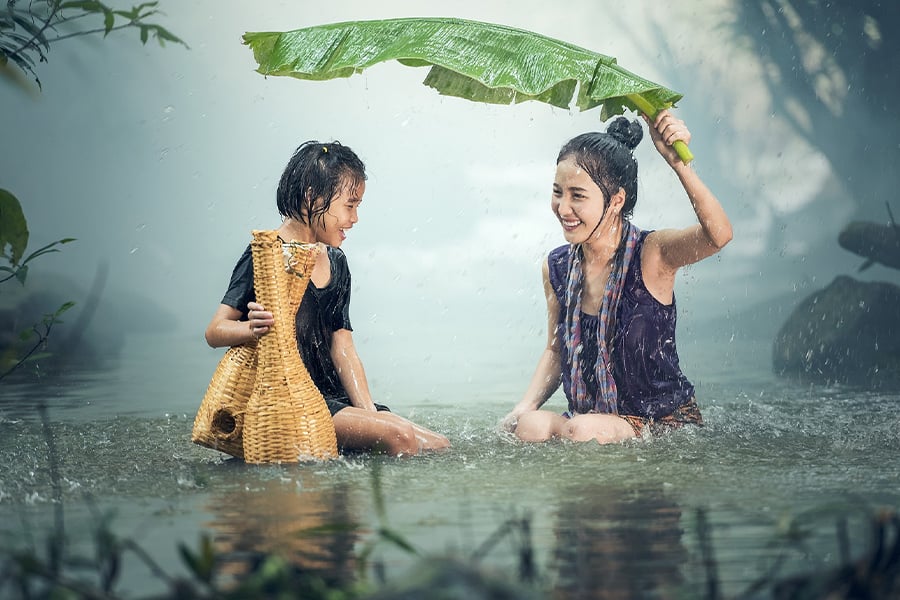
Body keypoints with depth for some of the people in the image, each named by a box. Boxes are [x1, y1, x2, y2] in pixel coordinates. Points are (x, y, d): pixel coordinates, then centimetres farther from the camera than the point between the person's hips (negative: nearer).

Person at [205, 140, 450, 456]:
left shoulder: (336, 263, 17)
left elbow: (342, 348, 13)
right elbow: (215, 331, -11)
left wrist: (369, 413, 0)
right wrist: (253, 328, -34)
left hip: (332, 400, 8)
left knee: (439, 447, -4)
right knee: (398, 437, -27)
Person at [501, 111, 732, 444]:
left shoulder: (651, 254, -14)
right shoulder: (556, 267, 1)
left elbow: (718, 235, -36)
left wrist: (677, 161, -48)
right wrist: (524, 408, -3)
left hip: (667, 421, -4)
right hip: (589, 419, 4)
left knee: (585, 430, -33)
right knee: (528, 426, -26)